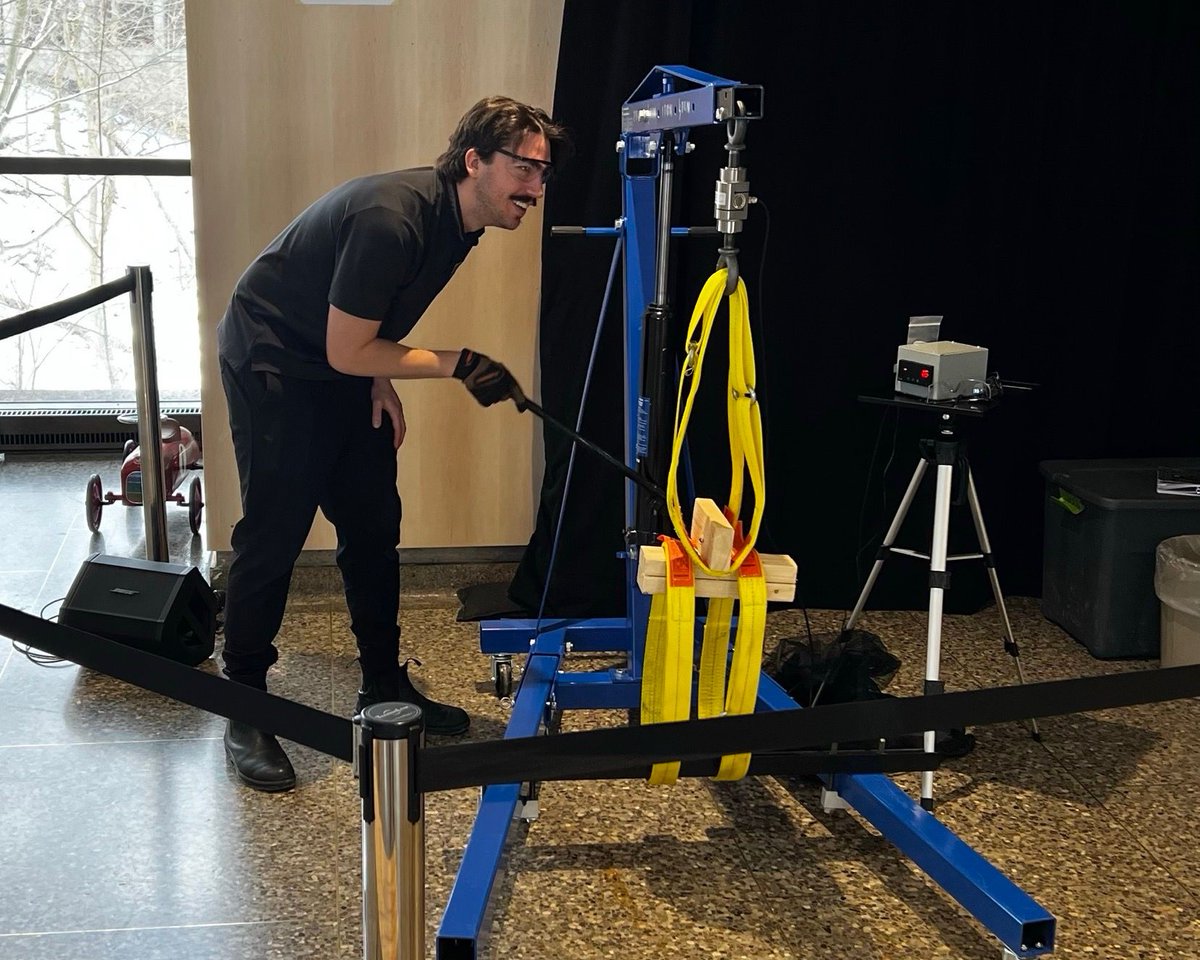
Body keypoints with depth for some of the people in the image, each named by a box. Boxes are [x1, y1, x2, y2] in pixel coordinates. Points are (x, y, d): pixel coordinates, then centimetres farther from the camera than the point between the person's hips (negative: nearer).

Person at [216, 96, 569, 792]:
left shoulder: (459, 219, -2)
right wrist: (458, 365, -23)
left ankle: (385, 688, 21)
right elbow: (346, 352, -27)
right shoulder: (393, 218, -31)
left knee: (374, 527, 9)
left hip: (345, 366, 9)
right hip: (272, 363, -9)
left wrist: (384, 384, -2)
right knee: (273, 536, -7)